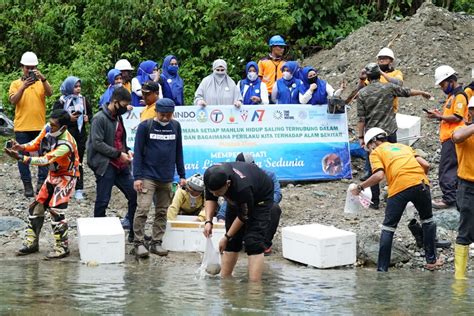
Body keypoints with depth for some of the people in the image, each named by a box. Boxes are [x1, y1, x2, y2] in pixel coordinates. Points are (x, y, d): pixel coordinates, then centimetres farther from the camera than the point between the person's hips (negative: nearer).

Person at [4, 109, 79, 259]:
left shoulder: (65, 144, -33)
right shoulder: (48, 129, -12)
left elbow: (45, 160, -35)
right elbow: (36, 144, -3)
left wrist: (21, 157, -40)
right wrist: (20, 147, -23)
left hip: (66, 177, -8)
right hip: (53, 174, 8)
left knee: (56, 209, -17)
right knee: (37, 206, 8)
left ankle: (62, 247, -5)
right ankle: (31, 242, 21)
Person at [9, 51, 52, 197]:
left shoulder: (41, 83, 8)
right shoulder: (16, 84, 6)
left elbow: (50, 93, -11)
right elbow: (13, 101, -9)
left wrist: (43, 79, -26)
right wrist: (23, 87, -23)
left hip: (40, 126, 0)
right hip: (22, 127, 0)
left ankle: (42, 181, 2)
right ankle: (27, 185, 7)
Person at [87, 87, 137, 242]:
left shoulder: (118, 118, 15)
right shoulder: (100, 118, -10)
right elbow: (97, 143, -16)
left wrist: (127, 151, 5)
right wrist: (118, 154, -17)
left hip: (121, 165, 8)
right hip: (105, 165, -8)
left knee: (135, 195, 4)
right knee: (102, 201, -3)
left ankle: (134, 232, 12)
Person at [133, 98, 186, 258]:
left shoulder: (175, 126, 7)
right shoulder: (145, 126, -5)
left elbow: (178, 152, 14)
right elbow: (138, 152, -4)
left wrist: (182, 175, 11)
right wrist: (137, 177, -11)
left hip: (167, 178, 4)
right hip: (147, 177, -4)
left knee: (162, 212, 7)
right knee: (142, 210, -11)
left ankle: (156, 243, 14)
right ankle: (139, 243, -4)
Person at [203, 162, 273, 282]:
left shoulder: (242, 188, -44)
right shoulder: (211, 176, -27)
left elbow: (243, 217, -27)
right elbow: (210, 198, -7)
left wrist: (227, 237, -17)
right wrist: (208, 221, -21)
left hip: (260, 198, -6)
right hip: (237, 199, 6)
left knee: (253, 242, -19)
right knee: (232, 240, 5)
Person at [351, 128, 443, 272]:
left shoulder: (376, 152, 15)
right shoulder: (403, 146, 30)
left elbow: (379, 175, -3)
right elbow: (425, 165, 18)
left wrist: (360, 187, 7)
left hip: (399, 188, -4)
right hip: (421, 182, 4)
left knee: (388, 227, 8)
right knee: (427, 220, 26)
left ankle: (382, 269, 5)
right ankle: (431, 260, 29)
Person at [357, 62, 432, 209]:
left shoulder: (362, 93, -5)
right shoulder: (389, 87, -2)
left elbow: (361, 118, -6)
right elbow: (407, 92, 13)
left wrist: (361, 137, 2)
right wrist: (423, 93, 31)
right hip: (390, 132, 1)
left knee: (374, 168, 5)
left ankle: (375, 201, 5)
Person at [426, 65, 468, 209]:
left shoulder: (460, 96, -12)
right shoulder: (451, 95, 20)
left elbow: (457, 117, -19)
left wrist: (439, 116, -12)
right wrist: (439, 115, 6)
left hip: (452, 138, -10)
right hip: (448, 137, 10)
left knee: (446, 170, -10)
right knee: (452, 169, 13)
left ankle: (449, 198, -10)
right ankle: (451, 197, 18)